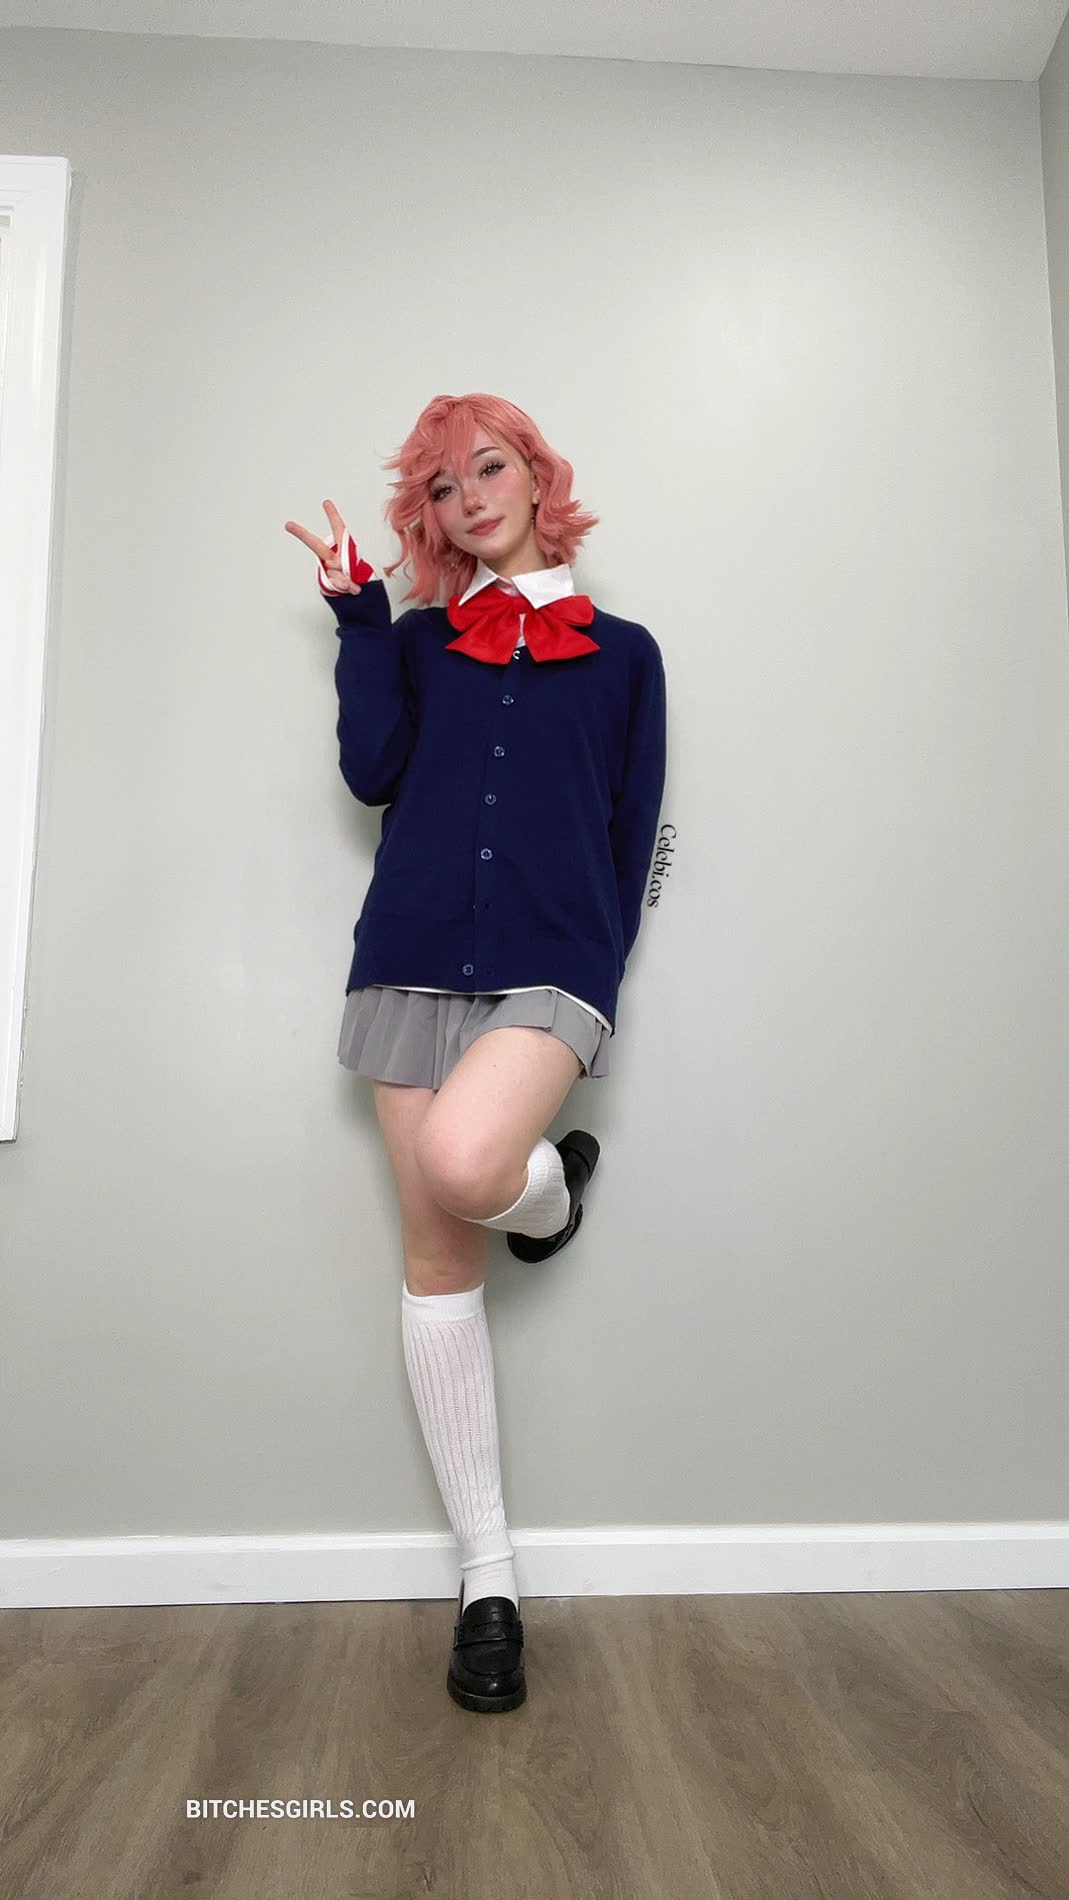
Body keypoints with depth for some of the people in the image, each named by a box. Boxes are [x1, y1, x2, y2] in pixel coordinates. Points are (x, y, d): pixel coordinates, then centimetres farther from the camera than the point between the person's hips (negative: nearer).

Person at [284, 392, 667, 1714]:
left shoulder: (622, 650, 14)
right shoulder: (417, 641, 18)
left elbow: (633, 836, 10)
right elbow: (372, 773, 1)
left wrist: (599, 963, 2)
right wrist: (356, 613, 4)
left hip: (551, 967, -2)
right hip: (413, 957, 3)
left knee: (465, 1166, -32)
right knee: (435, 1263, 2)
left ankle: (552, 1187, 7)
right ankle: (487, 1583, 16)